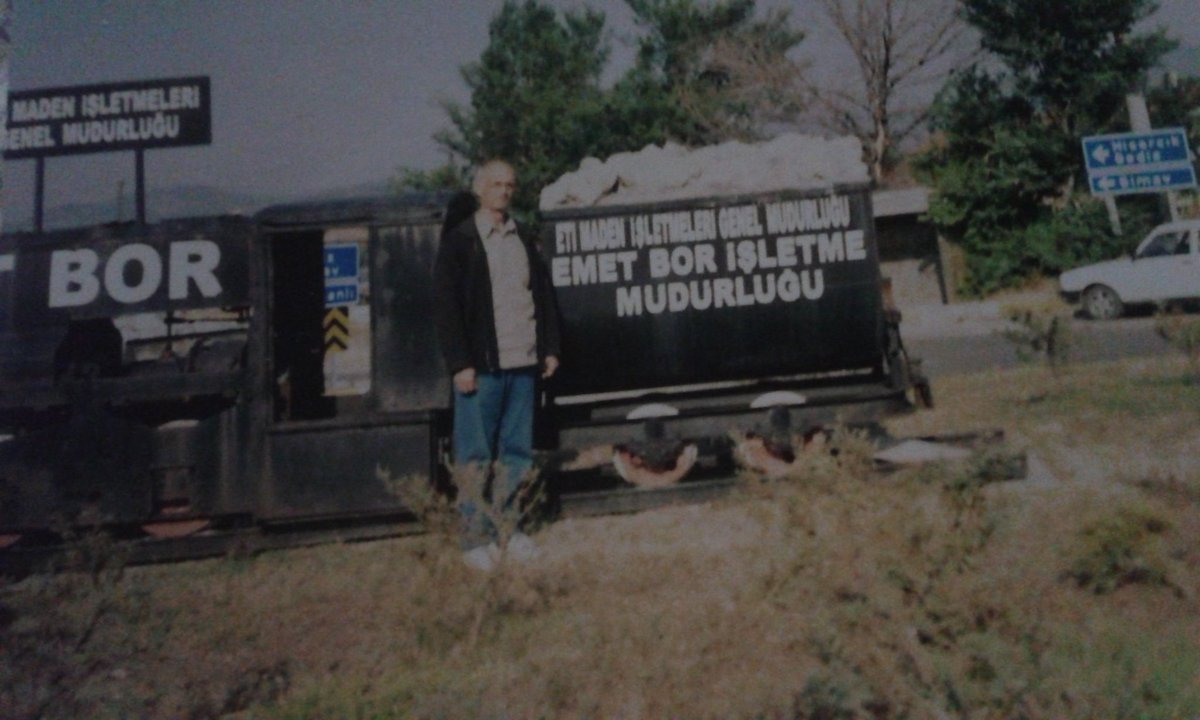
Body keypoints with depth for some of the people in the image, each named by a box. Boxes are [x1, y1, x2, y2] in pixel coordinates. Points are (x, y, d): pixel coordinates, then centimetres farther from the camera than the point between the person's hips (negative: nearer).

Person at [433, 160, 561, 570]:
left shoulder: (524, 240, 16)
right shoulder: (458, 242, 0)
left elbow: (544, 295, 18)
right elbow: (445, 306, -5)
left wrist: (549, 348, 10)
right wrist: (460, 364, -11)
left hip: (522, 364, 5)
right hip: (480, 367, -5)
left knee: (517, 452, 9)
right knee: (475, 458, 0)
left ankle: (509, 531, 19)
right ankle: (476, 540, 9)